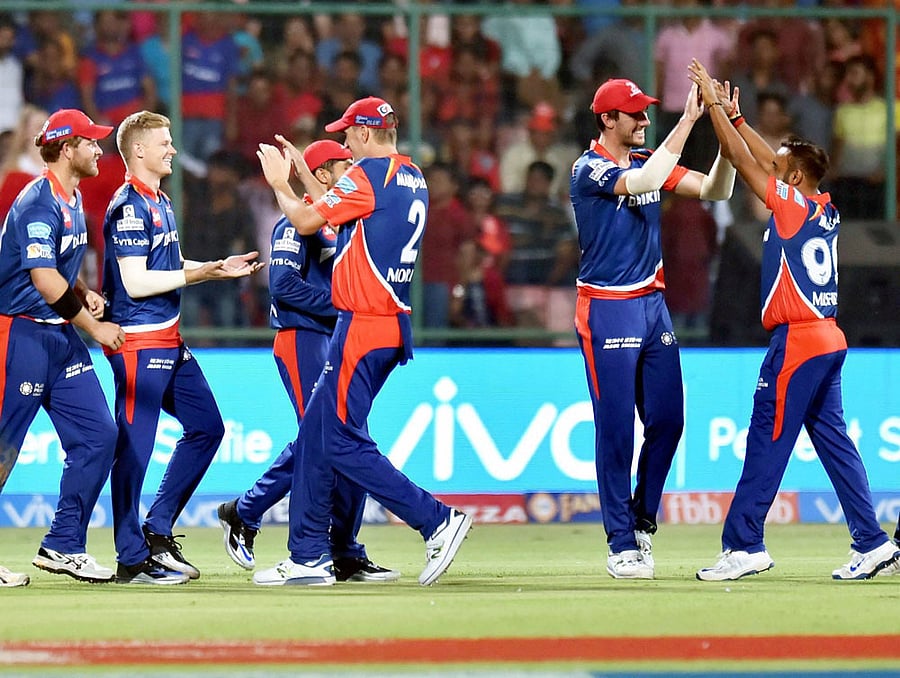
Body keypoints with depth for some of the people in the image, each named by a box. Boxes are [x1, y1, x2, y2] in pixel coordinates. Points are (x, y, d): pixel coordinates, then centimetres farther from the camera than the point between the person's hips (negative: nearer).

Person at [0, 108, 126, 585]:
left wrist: (84, 294, 4)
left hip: (64, 335, 9)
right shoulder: (39, 202, -16)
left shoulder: (73, 200, 14)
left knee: (97, 434, 3)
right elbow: (45, 281, -22)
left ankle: (63, 546, 8)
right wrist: (94, 327, -16)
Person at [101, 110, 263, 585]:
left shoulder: (160, 202, 16)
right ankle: (132, 560, -2)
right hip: (139, 341, -10)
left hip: (169, 341, 10)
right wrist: (204, 272, -17)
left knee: (206, 426, 13)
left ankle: (158, 531, 18)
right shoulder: (129, 207, -14)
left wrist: (218, 267, 10)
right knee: (134, 447, -5)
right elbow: (136, 282, -20)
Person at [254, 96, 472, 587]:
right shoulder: (413, 179, 15)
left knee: (342, 442, -9)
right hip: (393, 327, 10)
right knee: (315, 435, 13)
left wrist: (279, 184, 12)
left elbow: (306, 221, -7)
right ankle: (308, 558, 15)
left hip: (363, 326, -10)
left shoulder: (369, 174, -12)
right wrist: (302, 173, 31)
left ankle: (436, 520, -13)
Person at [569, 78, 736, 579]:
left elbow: (715, 190, 3)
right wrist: (689, 121, -28)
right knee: (616, 429, -5)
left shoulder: (648, 161, 10)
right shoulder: (589, 169, -11)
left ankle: (642, 522, 22)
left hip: (653, 306, 7)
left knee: (667, 421, 5)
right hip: (607, 310, -7)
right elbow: (642, 182, -29)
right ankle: (622, 545, 1)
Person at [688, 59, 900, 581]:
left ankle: (744, 545, -6)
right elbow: (771, 159, 21)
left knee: (768, 442, -6)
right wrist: (732, 114, 23)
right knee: (833, 441, 9)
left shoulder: (792, 205, -10)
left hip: (797, 342, -9)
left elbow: (743, 161, -7)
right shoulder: (826, 209, 12)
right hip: (829, 341, 9)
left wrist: (714, 106, 0)